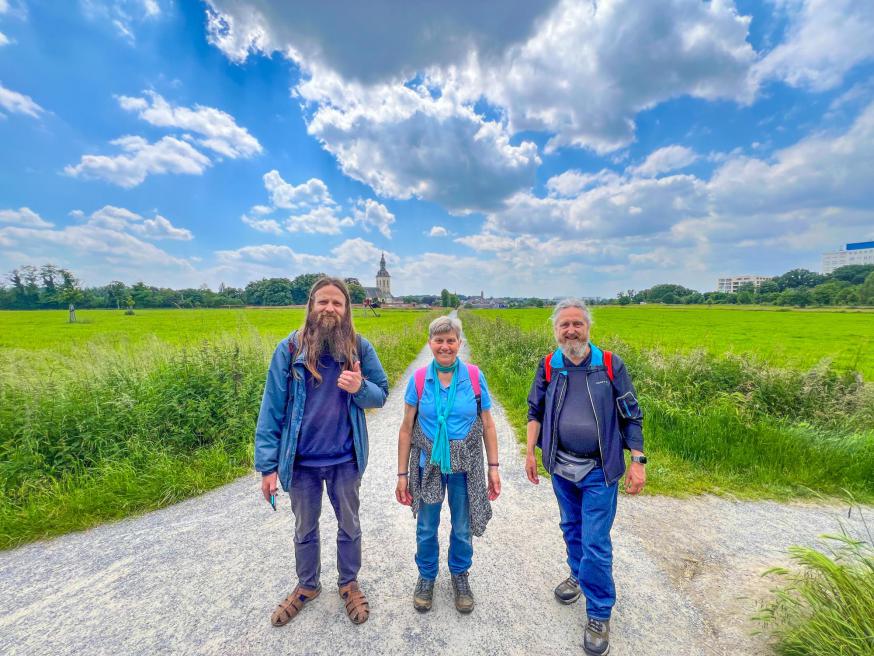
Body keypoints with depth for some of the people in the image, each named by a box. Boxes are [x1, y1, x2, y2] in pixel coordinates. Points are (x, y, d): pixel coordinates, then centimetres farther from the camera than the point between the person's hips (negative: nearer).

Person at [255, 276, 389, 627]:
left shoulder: (360, 347, -9)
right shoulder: (289, 348, -11)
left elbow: (381, 395, -2)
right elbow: (272, 408, -8)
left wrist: (360, 388, -25)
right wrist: (267, 464, -9)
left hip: (345, 459, 0)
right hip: (300, 461, 0)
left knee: (349, 526, 21)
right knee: (305, 529, 24)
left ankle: (349, 583, 49)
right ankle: (307, 586, 51)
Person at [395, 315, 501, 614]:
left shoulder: (474, 376, -9)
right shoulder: (419, 379, -9)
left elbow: (487, 425, -1)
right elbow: (406, 429, -3)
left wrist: (494, 467, 0)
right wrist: (402, 474, -1)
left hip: (465, 466, 0)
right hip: (428, 466, 0)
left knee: (463, 529, 19)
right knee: (426, 529, 19)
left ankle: (460, 575, 48)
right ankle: (426, 576, 47)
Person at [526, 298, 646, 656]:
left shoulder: (611, 365, -11)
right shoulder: (548, 366, -6)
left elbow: (631, 416, -3)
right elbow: (535, 411, 4)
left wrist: (638, 460, -8)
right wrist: (530, 451, 0)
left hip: (599, 470, -3)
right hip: (561, 466, 3)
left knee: (596, 542, 3)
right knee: (571, 528, 23)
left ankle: (599, 613, 27)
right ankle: (579, 574, 50)